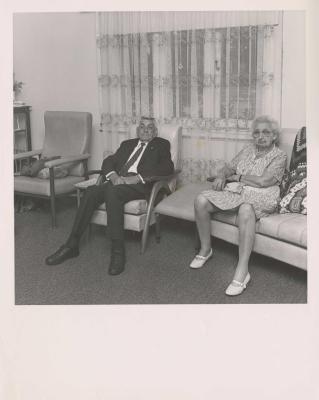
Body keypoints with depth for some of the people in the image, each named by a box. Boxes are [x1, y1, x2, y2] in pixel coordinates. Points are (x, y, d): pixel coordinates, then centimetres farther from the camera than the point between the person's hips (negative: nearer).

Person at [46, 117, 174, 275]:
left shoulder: (161, 145, 14)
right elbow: (108, 161, 17)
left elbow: (167, 167, -5)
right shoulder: (127, 144, 29)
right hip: (117, 181, 5)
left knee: (112, 192, -36)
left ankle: (118, 250, -34)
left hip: (139, 185, -5)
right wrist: (113, 175, -8)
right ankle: (72, 245, -22)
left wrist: (137, 177, -16)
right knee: (91, 190, -25)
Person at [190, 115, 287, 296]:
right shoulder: (248, 149, 20)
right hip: (235, 192, 6)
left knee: (246, 208, -43)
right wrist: (221, 177, -1)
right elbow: (229, 167, 22)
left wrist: (237, 177, -3)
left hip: (261, 197, -6)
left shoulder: (280, 156, 1)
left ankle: (242, 272, -45)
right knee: (201, 200, -20)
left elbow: (263, 181, -13)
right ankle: (205, 249, -2)